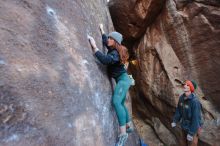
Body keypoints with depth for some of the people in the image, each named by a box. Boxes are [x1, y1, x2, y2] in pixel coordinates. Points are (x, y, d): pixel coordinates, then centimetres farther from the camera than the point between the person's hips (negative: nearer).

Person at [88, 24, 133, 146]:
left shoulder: (115, 53, -18)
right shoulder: (113, 49, 10)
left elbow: (105, 60, -38)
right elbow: (105, 42, 31)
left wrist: (94, 46, -34)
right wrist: (102, 30, 37)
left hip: (123, 79, -10)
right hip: (121, 80, 10)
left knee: (116, 102, -28)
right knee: (121, 104, 16)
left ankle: (123, 133, -29)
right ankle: (129, 126, 29)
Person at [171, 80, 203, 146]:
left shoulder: (195, 101, -30)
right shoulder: (182, 97, -10)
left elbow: (196, 118, -27)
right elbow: (178, 110, 4)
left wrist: (191, 133, -23)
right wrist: (175, 121, 7)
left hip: (193, 127, -6)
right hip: (184, 126, 6)